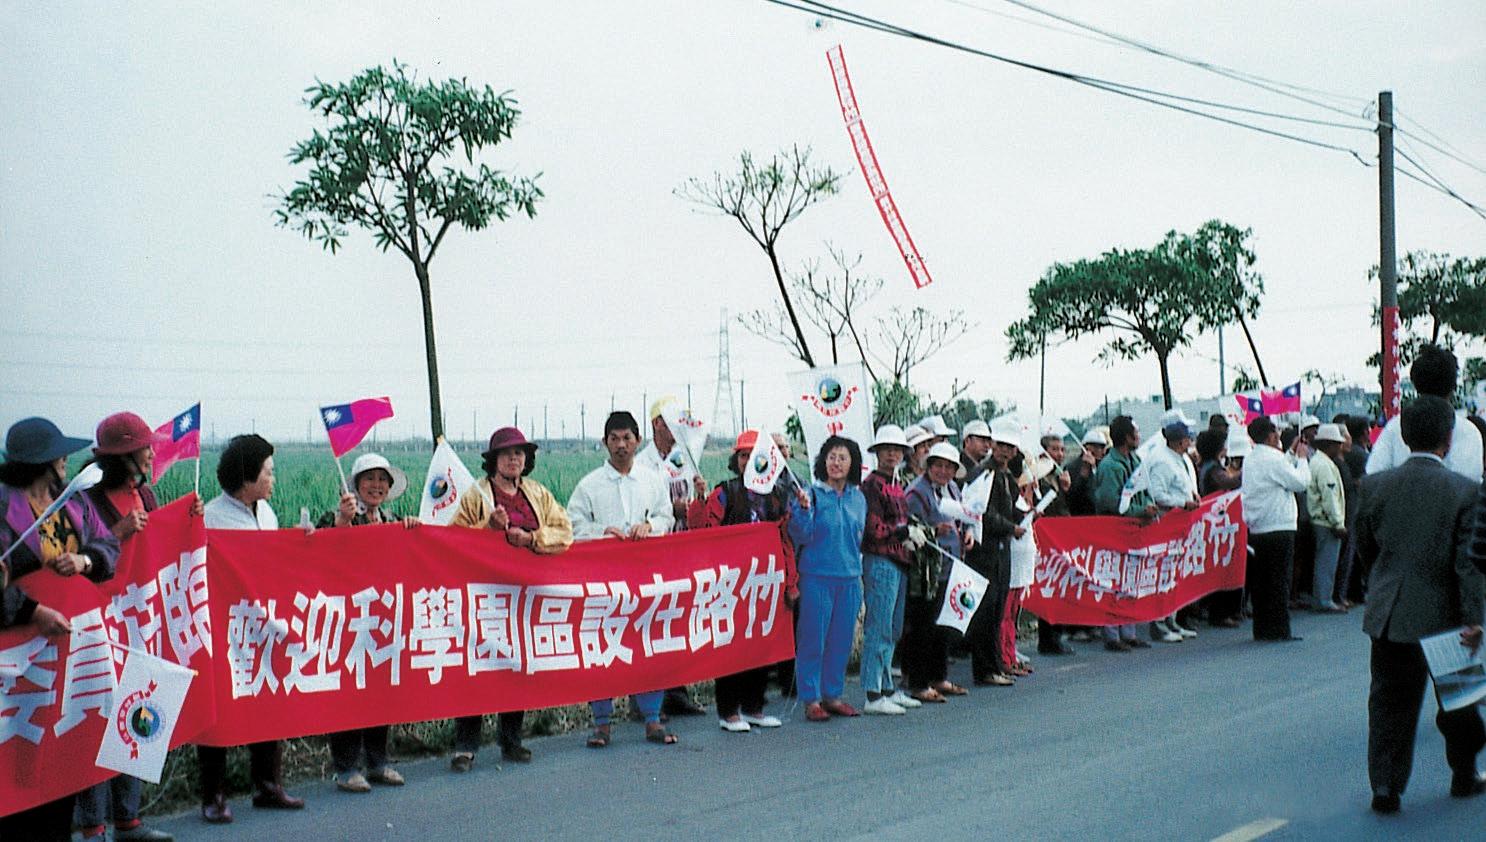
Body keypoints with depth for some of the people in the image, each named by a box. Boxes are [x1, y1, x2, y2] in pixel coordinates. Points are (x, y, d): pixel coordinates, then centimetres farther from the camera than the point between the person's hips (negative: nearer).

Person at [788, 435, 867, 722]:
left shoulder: (858, 498, 11)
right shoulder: (811, 494, -6)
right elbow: (801, 536, -12)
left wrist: (854, 564, 9)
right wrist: (803, 509, -26)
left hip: (850, 577, 5)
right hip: (817, 576, -5)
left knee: (842, 639, 10)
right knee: (813, 638, -1)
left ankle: (832, 694, 21)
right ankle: (811, 699, 6)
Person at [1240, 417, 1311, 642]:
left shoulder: (1249, 461, 12)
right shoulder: (1274, 459, -13)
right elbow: (1300, 482, -10)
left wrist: (1291, 454, 23)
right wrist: (1301, 458, 4)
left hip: (1255, 529, 8)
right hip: (1278, 529, -8)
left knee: (1259, 581, 9)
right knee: (1279, 580, -3)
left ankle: (1262, 629, 13)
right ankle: (1279, 630, -2)